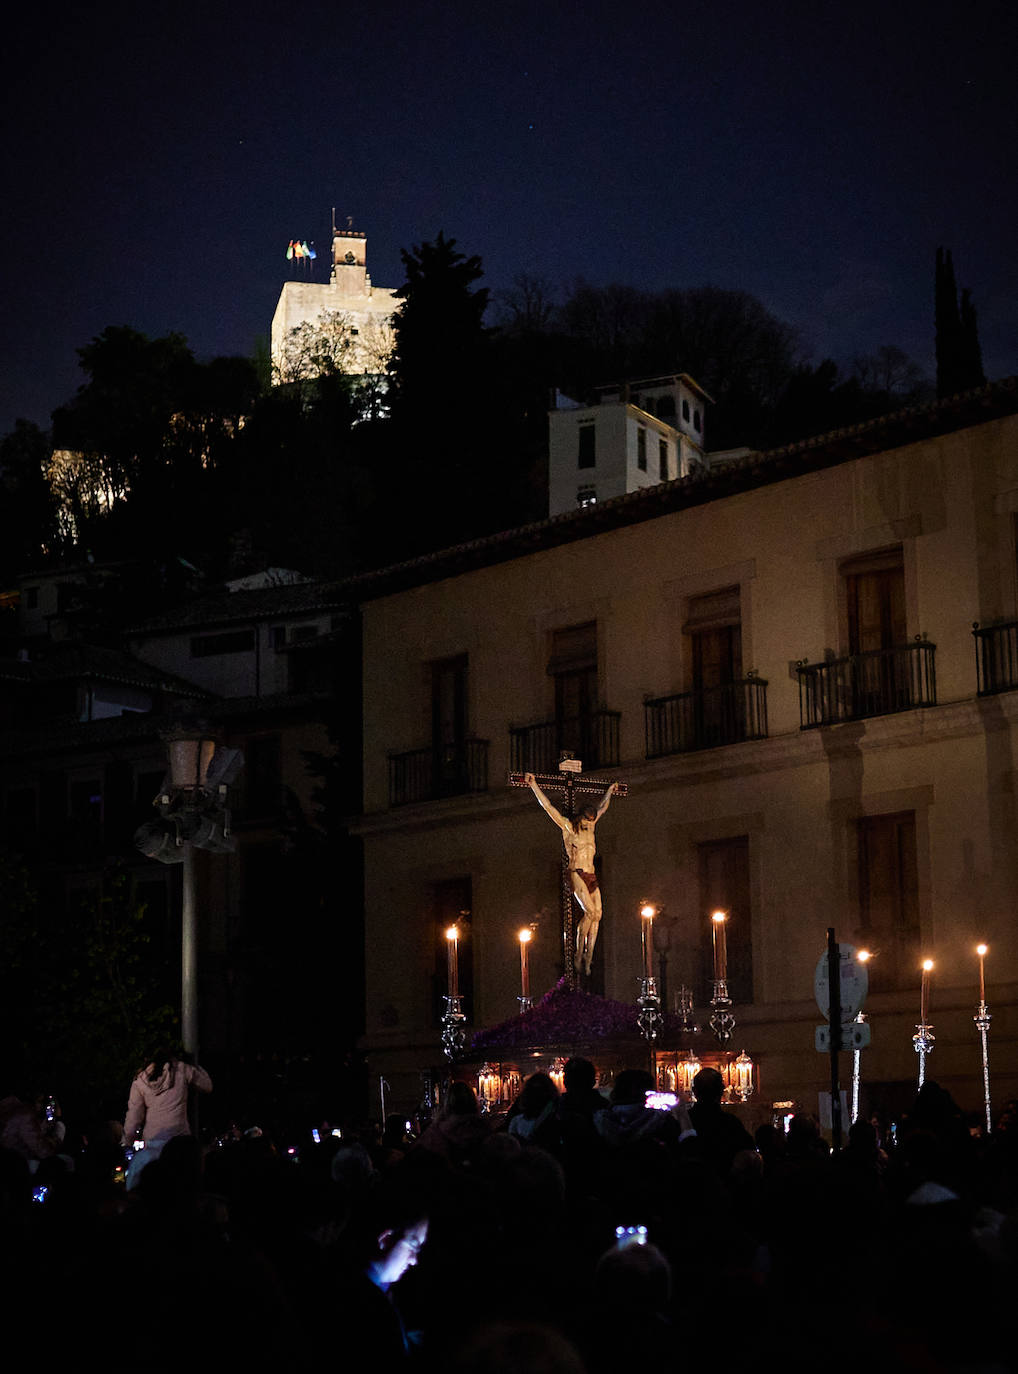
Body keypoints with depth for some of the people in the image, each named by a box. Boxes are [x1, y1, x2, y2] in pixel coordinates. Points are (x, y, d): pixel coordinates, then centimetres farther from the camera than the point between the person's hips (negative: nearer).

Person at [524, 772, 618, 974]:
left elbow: (602, 808, 35)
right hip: (577, 874, -7)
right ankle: (578, 953, -10)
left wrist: (610, 792, 46)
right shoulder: (568, 827, 1)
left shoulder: (590, 827, 17)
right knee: (590, 911, -21)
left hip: (591, 877, 7)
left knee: (597, 915, -5)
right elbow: (548, 806, -2)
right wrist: (533, 785, -5)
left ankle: (588, 959, -5)